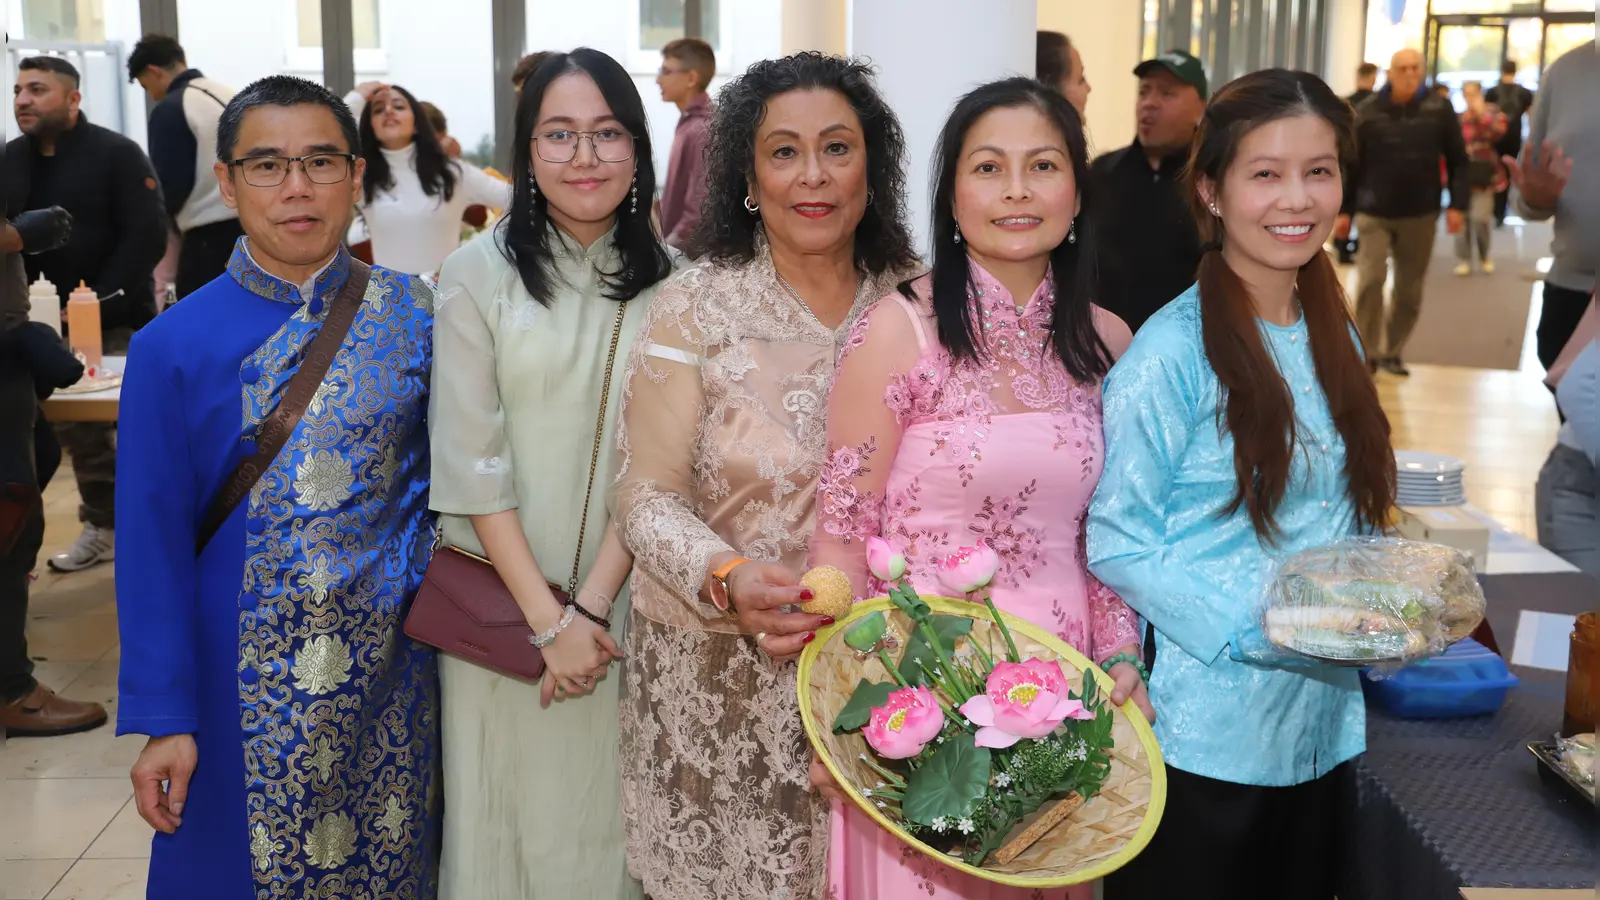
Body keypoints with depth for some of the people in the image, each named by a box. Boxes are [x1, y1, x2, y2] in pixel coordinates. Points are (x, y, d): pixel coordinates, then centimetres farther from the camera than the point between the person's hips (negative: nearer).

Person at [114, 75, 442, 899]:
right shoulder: (173, 349, -6)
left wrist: (411, 567, -5)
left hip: (390, 668, 2)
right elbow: (153, 543, -4)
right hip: (249, 679, -1)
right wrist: (163, 715, -4)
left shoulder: (412, 315, -2)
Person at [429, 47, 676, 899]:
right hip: (500, 596, -1)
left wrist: (592, 607, -13)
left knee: (606, 799, 9)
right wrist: (546, 619, -13)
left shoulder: (667, 282, 0)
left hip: (620, 597, 1)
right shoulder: (478, 271, -5)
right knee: (505, 802, 9)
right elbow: (470, 460, -9)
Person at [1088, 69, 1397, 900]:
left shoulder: (1333, 336, 6)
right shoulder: (1172, 352, -16)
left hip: (1323, 725, 7)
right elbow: (1114, 544, -16)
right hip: (1204, 734, -6)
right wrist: (1253, 630, -24)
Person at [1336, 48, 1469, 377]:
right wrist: (1344, 210, 0)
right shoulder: (1368, 111, -2)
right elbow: (1351, 164, 1)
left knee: (1409, 289, 7)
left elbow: (1457, 160, 2)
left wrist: (1457, 204, -5)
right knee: (1371, 280, -12)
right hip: (1374, 213, -1)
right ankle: (1367, 353, -1)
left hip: (1420, 214, 2)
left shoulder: (1439, 109, -1)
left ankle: (1392, 352, 21)